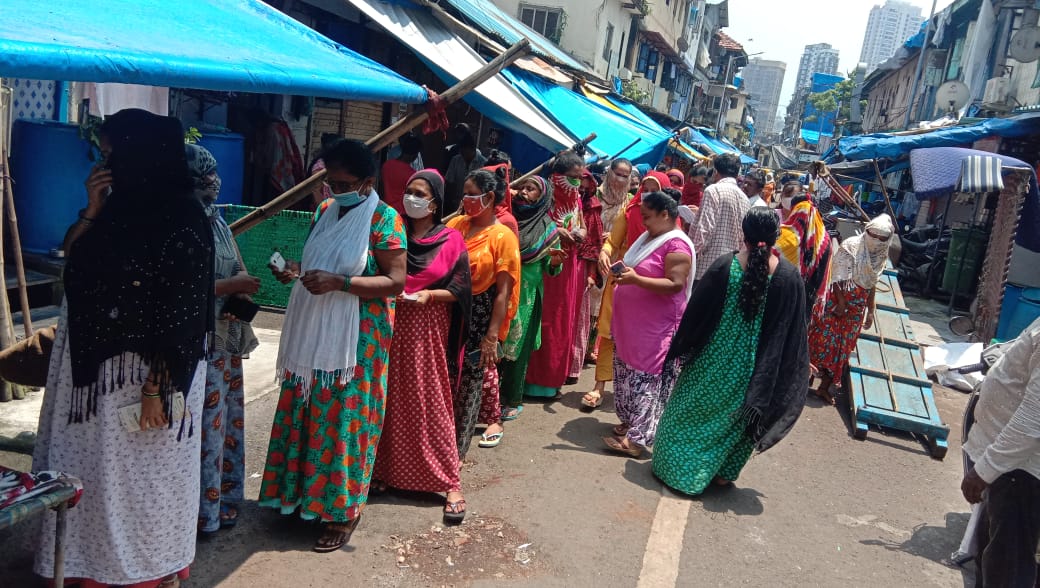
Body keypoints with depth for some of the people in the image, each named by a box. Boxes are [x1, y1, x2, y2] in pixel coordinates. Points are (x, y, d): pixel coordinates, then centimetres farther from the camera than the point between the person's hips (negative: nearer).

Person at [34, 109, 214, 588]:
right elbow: (71, 261, 11)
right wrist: (92, 210, -2)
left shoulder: (183, 224, -19)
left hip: (144, 372, -8)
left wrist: (157, 388, -21)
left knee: (142, 475, 8)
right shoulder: (120, 206, 6)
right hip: (94, 365, 8)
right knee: (95, 467, 18)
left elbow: (179, 319, -20)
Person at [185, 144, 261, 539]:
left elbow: (236, 270, 18)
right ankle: (204, 510, 12)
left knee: (227, 420, 16)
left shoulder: (216, 221, 11)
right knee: (205, 425, -1)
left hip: (226, 337, 9)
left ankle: (222, 499, 29)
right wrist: (233, 285, -17)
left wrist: (243, 290, -4)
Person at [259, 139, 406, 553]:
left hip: (356, 340, -6)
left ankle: (343, 512, 17)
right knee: (307, 414, 13)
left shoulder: (384, 219, -11)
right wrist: (296, 270, -1)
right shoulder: (326, 211, 10)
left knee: (344, 420, 3)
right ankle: (304, 493, 30)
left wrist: (338, 283, -24)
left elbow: (396, 281, -16)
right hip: (313, 335, 7)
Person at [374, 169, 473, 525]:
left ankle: (450, 484, 5)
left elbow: (460, 290, -1)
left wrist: (429, 295, -15)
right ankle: (388, 470, 20)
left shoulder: (451, 240, 0)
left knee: (433, 405, -1)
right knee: (392, 400, 6)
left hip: (429, 331, -3)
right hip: (392, 326, 3)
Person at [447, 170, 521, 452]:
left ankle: (456, 448, 21)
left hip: (480, 315, -4)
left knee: (470, 379, 6)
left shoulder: (503, 237, -9)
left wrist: (492, 334, -14)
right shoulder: (456, 224, 5)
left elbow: (503, 291, -11)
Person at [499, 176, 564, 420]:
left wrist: (555, 261, -21)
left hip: (526, 295, -2)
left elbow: (549, 269, 1)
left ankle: (513, 400, 16)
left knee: (517, 346, 4)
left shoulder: (548, 228, -1)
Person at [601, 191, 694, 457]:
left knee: (647, 379, -6)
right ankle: (630, 421, 29)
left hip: (655, 328, -10)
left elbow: (675, 285, -24)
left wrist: (635, 279, -29)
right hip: (631, 323, 10)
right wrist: (624, 270, 9)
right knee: (628, 372, 16)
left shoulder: (676, 245, -16)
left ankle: (636, 437, -4)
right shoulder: (649, 237, 14)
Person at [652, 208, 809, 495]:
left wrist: (680, 350, 6)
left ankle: (677, 467, 26)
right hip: (752, 364, 2)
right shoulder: (789, 276, -11)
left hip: (715, 357, -1)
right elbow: (792, 330, -4)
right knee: (740, 417, 22)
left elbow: (696, 312, -7)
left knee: (693, 411, 17)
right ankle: (723, 472, 31)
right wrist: (800, 364, 10)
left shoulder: (725, 266, -15)